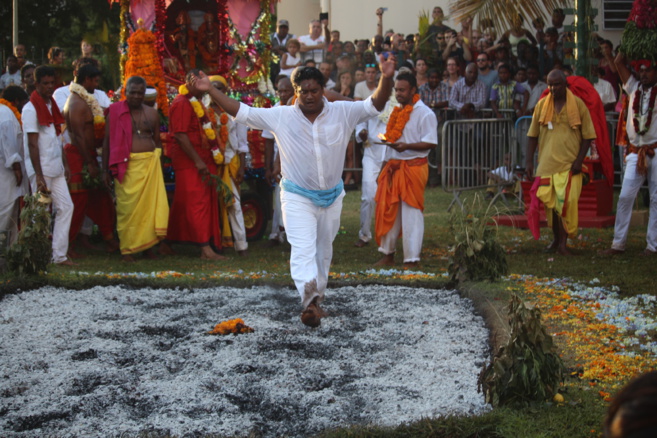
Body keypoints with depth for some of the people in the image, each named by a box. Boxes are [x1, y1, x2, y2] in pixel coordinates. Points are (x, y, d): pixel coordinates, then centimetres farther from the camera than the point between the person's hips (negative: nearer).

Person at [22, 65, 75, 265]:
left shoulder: (52, 105, 13)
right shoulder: (30, 109, -11)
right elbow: (32, 144, -16)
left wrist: (65, 163, 15)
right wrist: (39, 176, -21)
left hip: (56, 168, 8)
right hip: (41, 169, -8)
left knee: (66, 206, 4)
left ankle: (59, 254, 9)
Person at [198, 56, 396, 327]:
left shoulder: (342, 112, -7)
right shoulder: (280, 117, -8)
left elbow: (375, 105, -11)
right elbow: (241, 112, -7)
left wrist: (386, 78, -29)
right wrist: (211, 91, -14)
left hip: (332, 196, 3)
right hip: (297, 197, -3)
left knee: (323, 251, 16)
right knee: (303, 249, -20)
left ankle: (315, 299, 34)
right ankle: (311, 300, -37)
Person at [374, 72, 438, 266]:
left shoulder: (425, 113, -8)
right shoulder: (396, 112, 16)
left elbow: (431, 142, -15)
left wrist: (407, 146, -26)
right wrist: (385, 167, 19)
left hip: (413, 168, -8)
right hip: (393, 167, 8)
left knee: (411, 213, -5)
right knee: (388, 210, 10)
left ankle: (412, 259, -1)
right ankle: (388, 254, 21)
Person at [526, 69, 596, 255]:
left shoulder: (578, 104, -1)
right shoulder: (541, 105, 6)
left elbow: (588, 135, 1)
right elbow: (533, 135, 10)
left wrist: (579, 160, -9)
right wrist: (529, 161, 4)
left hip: (569, 164, -3)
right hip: (547, 162, 3)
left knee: (567, 201, -13)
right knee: (550, 203, 8)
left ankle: (563, 242, -6)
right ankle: (557, 239, 25)